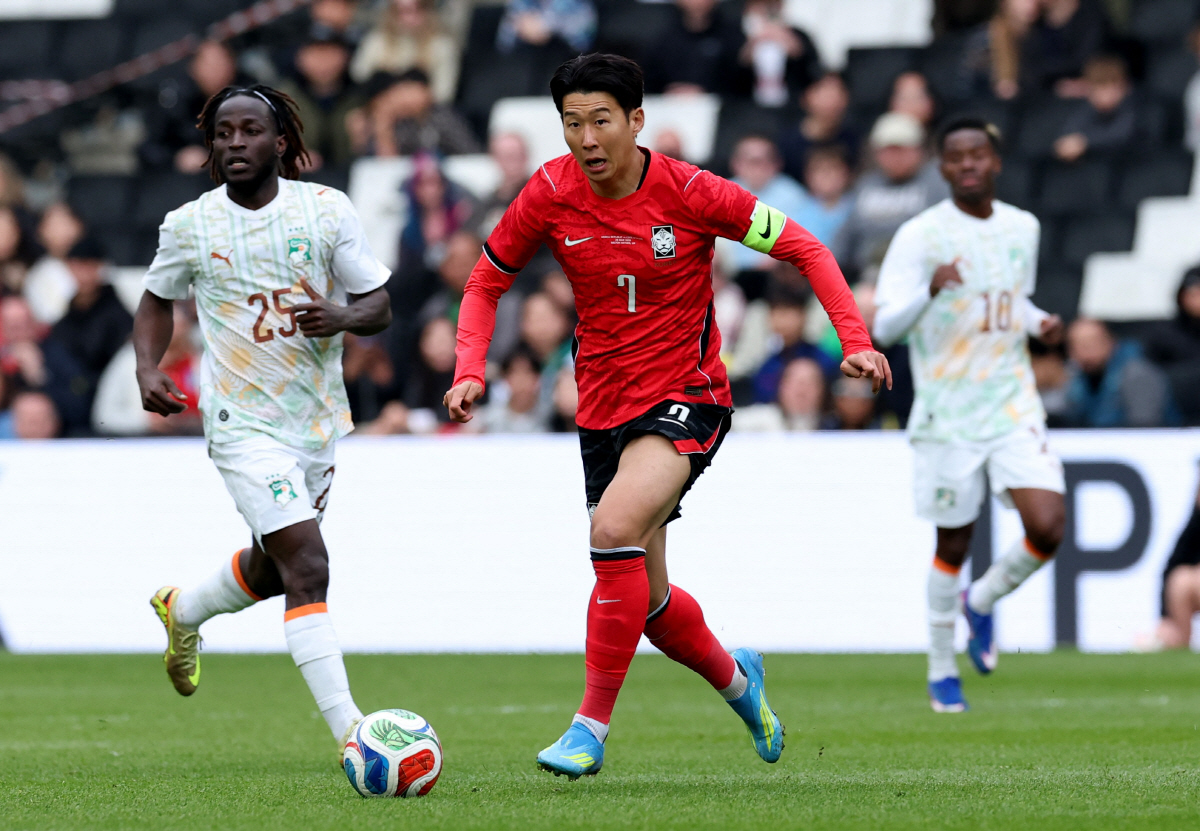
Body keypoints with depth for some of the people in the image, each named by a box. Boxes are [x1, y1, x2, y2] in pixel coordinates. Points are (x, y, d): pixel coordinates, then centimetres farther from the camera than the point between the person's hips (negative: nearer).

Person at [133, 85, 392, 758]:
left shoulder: (327, 209, -3)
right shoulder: (190, 225, -3)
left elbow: (379, 306, -1)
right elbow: (158, 300, 15)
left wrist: (341, 317, -23)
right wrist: (148, 369, -2)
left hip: (317, 418, 4)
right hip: (244, 423, -4)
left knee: (270, 571, 21)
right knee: (308, 568, -18)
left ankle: (183, 610, 53)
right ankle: (351, 733, -21)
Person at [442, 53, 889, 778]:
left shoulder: (690, 192, -14)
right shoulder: (550, 194, -6)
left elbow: (804, 248, -6)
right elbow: (487, 282, 8)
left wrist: (855, 340, -17)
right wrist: (471, 370, -8)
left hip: (687, 397, -4)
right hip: (603, 409, 5)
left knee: (615, 528, -30)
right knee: (648, 603, 9)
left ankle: (591, 727, -22)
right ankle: (735, 676, 42)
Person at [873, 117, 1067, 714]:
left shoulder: (1023, 228, 8)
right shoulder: (921, 235, -8)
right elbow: (884, 327, -15)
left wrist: (1039, 323, 4)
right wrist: (930, 290, -32)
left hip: (1014, 403, 3)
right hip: (948, 413, -3)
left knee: (1047, 529, -12)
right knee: (953, 545, 5)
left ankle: (982, 601, 19)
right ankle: (942, 670, 25)